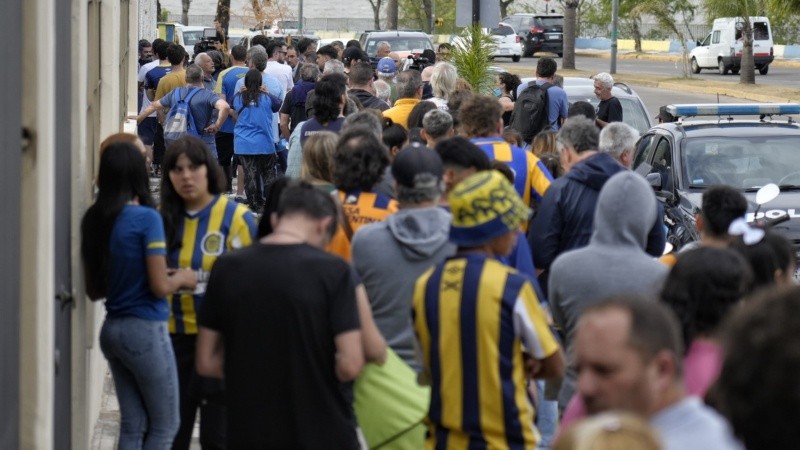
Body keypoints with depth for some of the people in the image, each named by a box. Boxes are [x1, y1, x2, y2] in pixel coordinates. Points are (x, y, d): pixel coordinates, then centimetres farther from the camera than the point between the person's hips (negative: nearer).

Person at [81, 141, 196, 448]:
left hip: (112, 329, 7)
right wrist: (182, 278, 3)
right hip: (145, 329, -7)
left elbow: (93, 290, 11)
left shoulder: (94, 220, 4)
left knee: (133, 425, 12)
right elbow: (160, 286, -16)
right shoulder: (146, 218, -15)